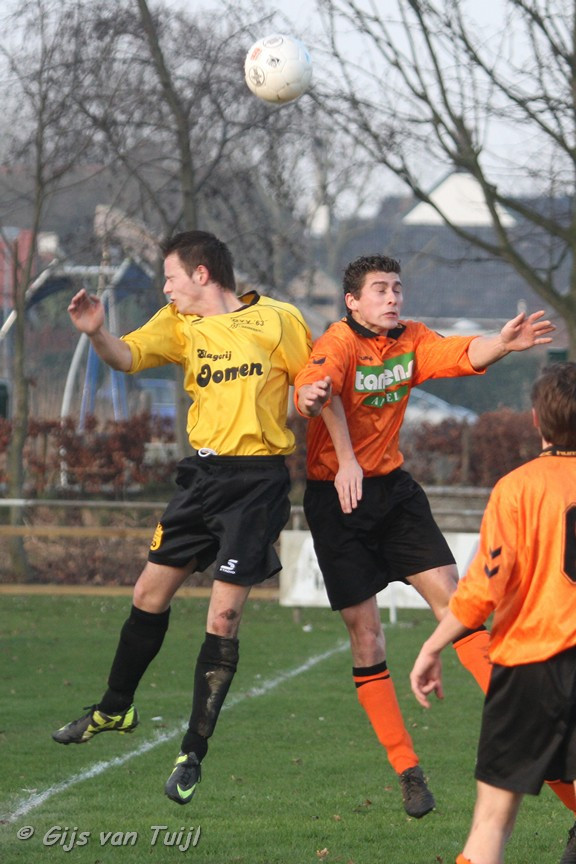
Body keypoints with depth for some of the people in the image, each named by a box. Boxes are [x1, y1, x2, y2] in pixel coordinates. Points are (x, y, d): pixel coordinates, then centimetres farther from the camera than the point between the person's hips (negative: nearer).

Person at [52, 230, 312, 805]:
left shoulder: (277, 319, -6)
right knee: (151, 592, 9)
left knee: (224, 615, -6)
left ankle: (193, 753, 2)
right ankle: (115, 709, 31)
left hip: (257, 481, -5)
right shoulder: (179, 322, 7)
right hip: (202, 472, 5)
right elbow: (127, 357, -7)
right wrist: (95, 332, -27)